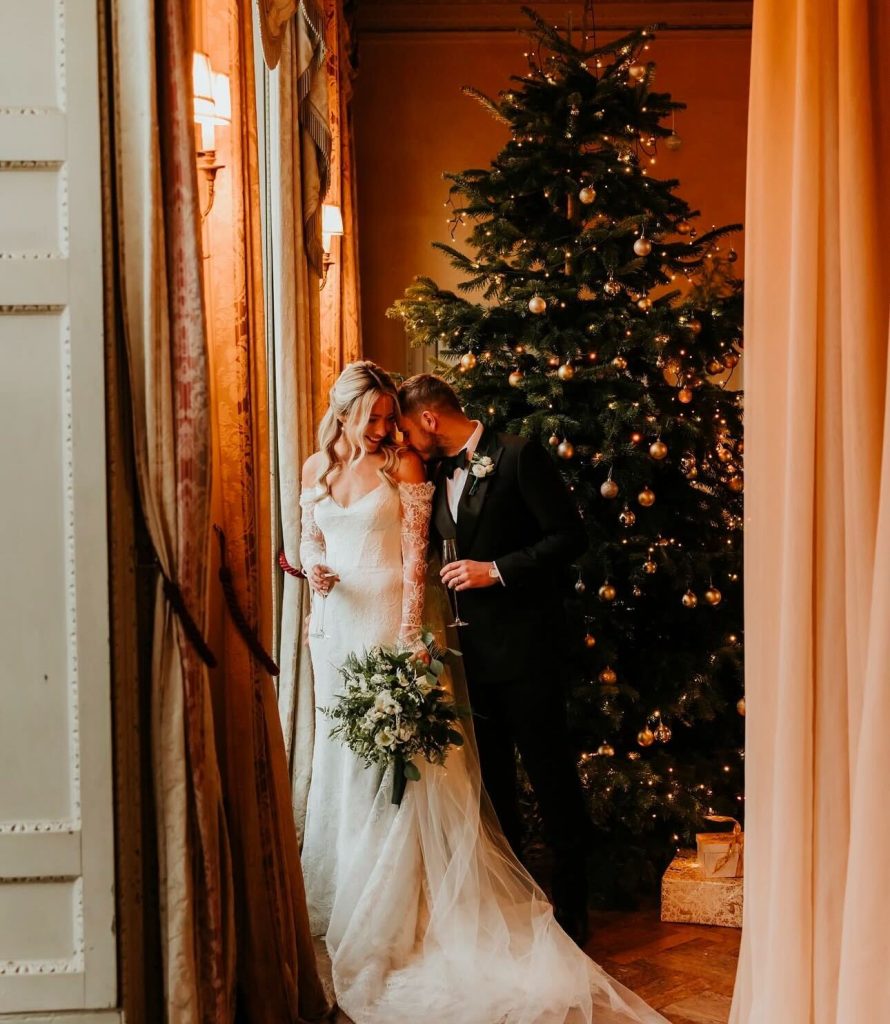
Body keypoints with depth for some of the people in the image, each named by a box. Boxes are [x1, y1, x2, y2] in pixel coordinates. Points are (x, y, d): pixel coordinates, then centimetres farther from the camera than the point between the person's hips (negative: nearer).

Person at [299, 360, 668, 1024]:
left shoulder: (403, 465, -5)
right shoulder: (318, 467, 9)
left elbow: (416, 556, -10)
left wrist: (410, 634, -18)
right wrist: (314, 568, -7)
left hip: (393, 617, -5)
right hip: (338, 622, 5)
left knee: (396, 758, -3)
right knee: (340, 755, 10)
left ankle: (392, 909, 8)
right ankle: (342, 893, 24)